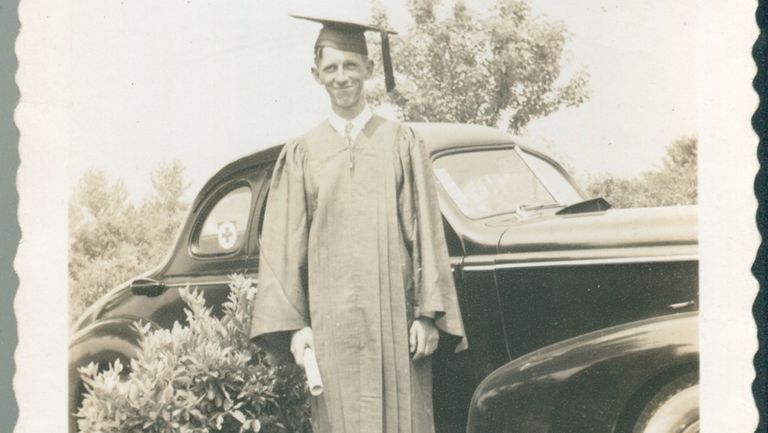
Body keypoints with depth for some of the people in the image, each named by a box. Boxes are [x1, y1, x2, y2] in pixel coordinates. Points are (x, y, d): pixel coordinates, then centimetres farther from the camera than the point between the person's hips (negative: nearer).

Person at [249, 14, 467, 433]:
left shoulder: (400, 142, 6)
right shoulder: (302, 153, 7)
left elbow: (426, 232, 2)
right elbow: (285, 245, 5)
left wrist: (429, 314, -5)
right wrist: (294, 323, -2)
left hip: (395, 317, 0)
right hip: (330, 321, 0)